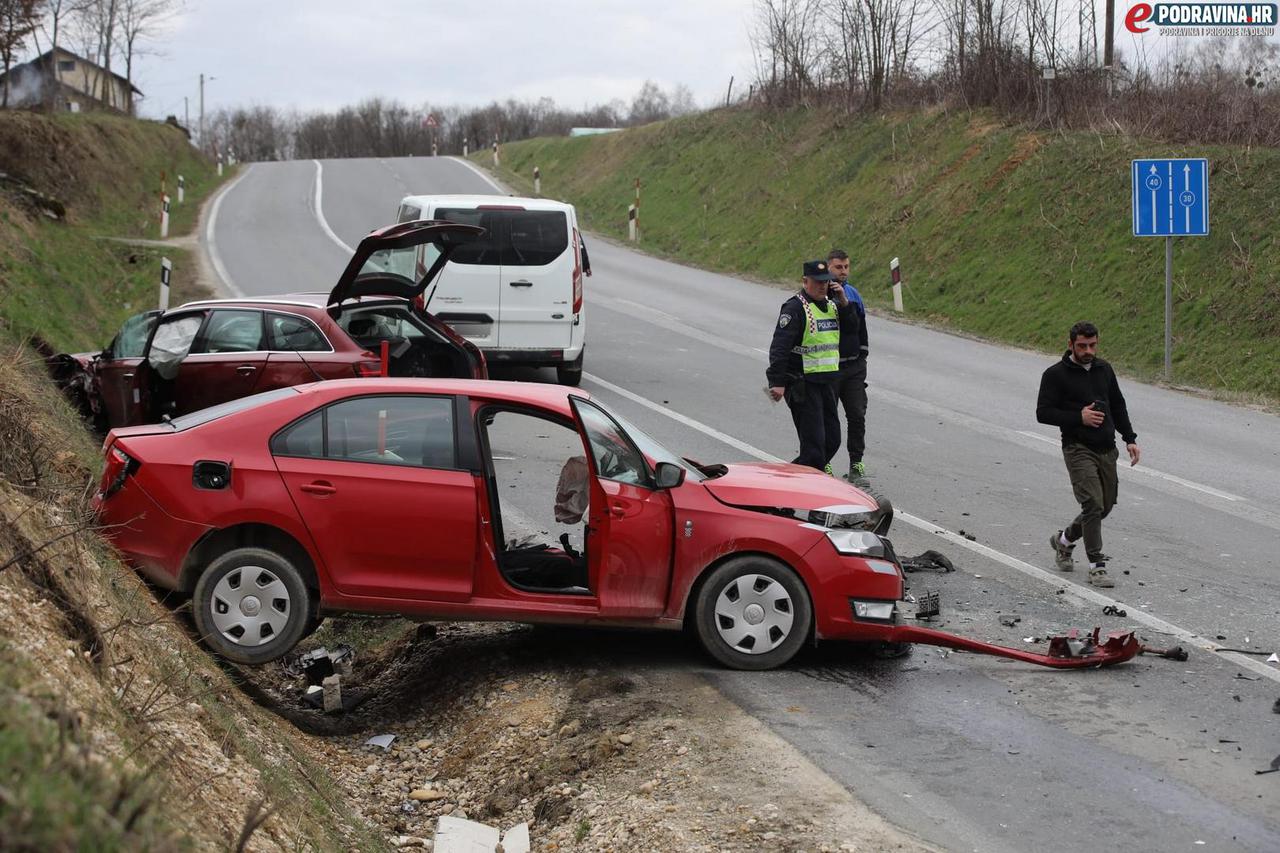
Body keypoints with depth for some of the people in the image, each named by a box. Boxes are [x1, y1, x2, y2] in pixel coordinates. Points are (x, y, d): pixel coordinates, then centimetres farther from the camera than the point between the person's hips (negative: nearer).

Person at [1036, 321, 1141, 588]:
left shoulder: (1104, 369, 12)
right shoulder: (1056, 375, -6)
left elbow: (1118, 406, 19)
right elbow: (1043, 413, -9)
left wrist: (1130, 439, 10)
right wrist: (1079, 418, -17)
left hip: (1107, 450, 6)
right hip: (1078, 449, -6)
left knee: (1105, 506, 11)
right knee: (1093, 504, -16)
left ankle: (1063, 540, 34)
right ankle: (1097, 566, -9)